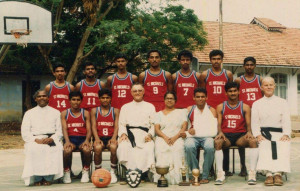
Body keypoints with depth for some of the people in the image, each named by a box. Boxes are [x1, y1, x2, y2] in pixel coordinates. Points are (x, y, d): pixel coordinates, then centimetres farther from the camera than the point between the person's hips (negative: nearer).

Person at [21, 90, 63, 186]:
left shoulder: (55, 112, 19)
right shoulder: (29, 113, 18)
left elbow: (60, 131, 9)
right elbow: (25, 132, 7)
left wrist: (51, 139, -12)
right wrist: (36, 140, -12)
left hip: (51, 140, 0)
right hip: (34, 140, 0)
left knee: (57, 148, -34)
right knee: (34, 149, -36)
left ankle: (48, 177, -26)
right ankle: (37, 178, -28)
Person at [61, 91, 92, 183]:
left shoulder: (85, 113, 13)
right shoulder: (64, 113, 12)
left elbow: (89, 130, 5)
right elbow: (64, 129, 0)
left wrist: (87, 140, -17)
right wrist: (67, 141, -19)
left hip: (82, 138, 0)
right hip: (70, 138, 0)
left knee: (87, 149, -35)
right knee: (67, 150, -35)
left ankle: (85, 171, -9)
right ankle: (67, 172, -9)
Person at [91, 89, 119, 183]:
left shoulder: (115, 111, 14)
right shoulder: (94, 111, 15)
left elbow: (116, 126, 5)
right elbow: (94, 126, 5)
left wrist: (113, 138, -15)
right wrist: (97, 138, -13)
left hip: (111, 137, 0)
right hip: (100, 137, 0)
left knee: (113, 147, -35)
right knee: (97, 148, -35)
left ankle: (113, 172, -14)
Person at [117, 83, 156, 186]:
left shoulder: (150, 107, 23)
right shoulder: (125, 107, 26)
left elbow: (153, 124, 12)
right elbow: (121, 124, 15)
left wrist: (150, 135, -8)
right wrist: (123, 134, -7)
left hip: (144, 135, -1)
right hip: (129, 134, 1)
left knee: (148, 149, -36)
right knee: (123, 147, -35)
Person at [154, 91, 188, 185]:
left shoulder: (181, 112, 23)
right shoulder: (159, 114, 25)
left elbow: (184, 127, 9)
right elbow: (157, 129, 11)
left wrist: (175, 137, -10)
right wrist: (165, 137, -11)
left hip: (177, 138, -1)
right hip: (162, 138, 1)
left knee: (177, 148, -39)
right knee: (160, 148, -38)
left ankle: (176, 177, -39)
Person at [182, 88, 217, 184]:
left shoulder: (211, 110, 7)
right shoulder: (189, 109, 13)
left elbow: (214, 132, -3)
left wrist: (196, 132, -8)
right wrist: (186, 133, -13)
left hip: (207, 137, -1)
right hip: (192, 137, 1)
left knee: (209, 147, -35)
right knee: (189, 146, -34)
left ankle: (205, 176, -20)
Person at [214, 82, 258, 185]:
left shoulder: (245, 107, 14)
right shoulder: (221, 107, 14)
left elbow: (248, 124, 7)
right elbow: (219, 123, 6)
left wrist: (249, 132, -17)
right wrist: (220, 132, -17)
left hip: (240, 135, 0)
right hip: (226, 135, 0)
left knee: (253, 141, -33)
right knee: (217, 142, -36)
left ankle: (252, 173, -31)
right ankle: (220, 173, -33)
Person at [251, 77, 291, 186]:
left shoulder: (282, 102, 19)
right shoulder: (257, 104, 18)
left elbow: (286, 121, 9)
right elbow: (254, 122, 8)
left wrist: (286, 134, -9)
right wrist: (258, 135, -11)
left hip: (279, 133, 1)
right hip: (263, 133, 0)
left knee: (283, 147, -33)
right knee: (265, 147, -34)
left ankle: (278, 173, -43)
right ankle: (269, 174, -45)